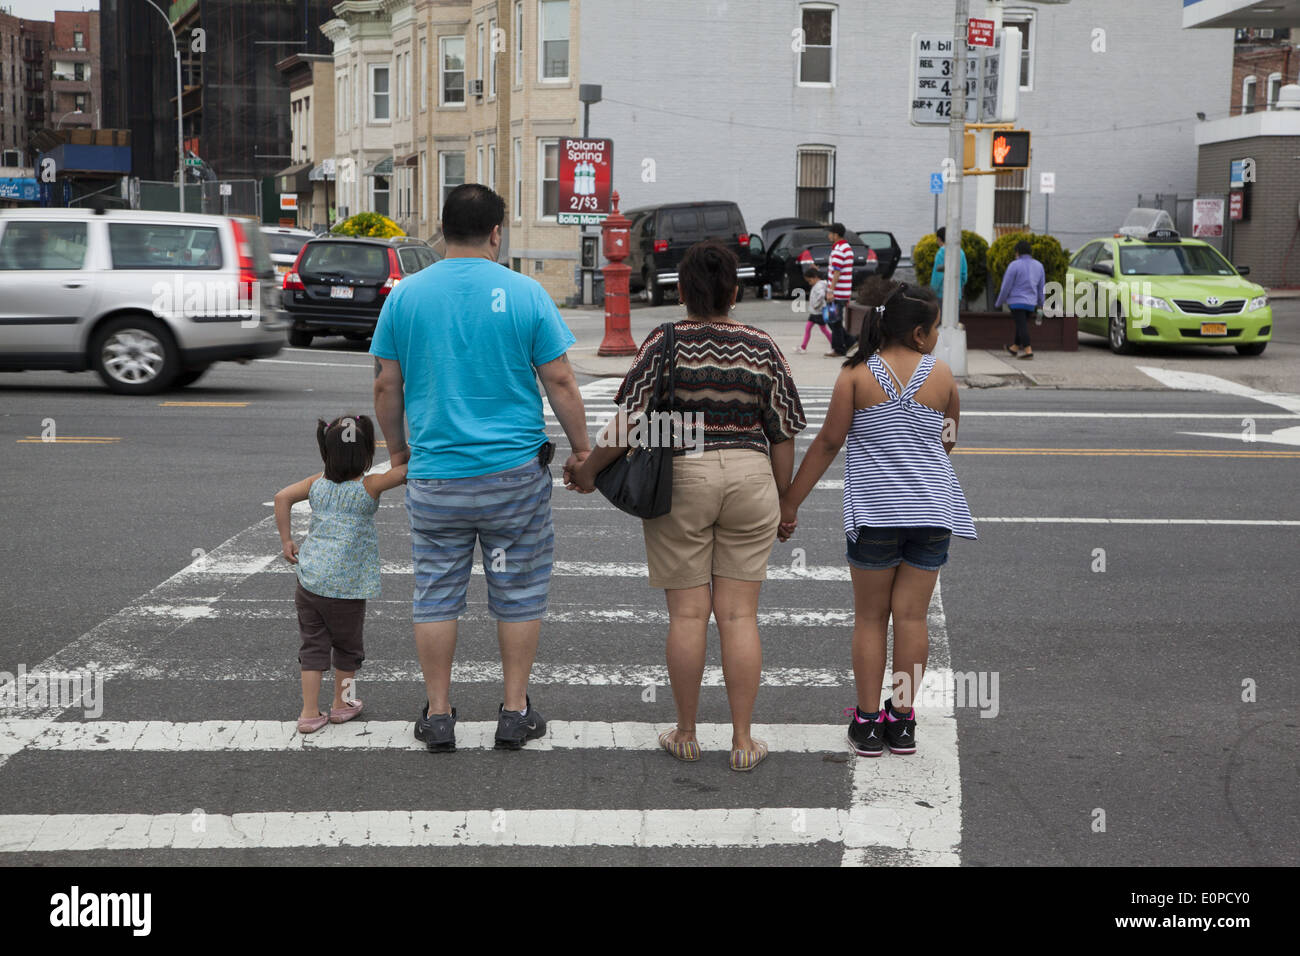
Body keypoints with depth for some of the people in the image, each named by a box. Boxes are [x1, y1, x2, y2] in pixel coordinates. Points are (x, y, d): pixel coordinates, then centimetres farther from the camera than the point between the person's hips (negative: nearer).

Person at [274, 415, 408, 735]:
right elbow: (404, 471, -15)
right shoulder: (368, 487, -11)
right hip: (345, 587, -4)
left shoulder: (317, 483, 4)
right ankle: (342, 704, 31)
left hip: (309, 579, 4)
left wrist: (286, 540, 10)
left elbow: (282, 497, 4)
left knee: (313, 644, 12)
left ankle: (310, 712, 12)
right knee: (347, 645, 17)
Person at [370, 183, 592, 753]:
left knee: (436, 596, 11)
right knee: (518, 594, 10)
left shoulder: (406, 295, 1)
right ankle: (515, 713, 16)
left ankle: (438, 716, 16)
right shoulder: (525, 294, -5)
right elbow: (560, 382, -4)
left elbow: (386, 385, 5)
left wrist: (397, 448, 19)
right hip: (515, 472, -1)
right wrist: (582, 449, 8)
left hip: (435, 477, 1)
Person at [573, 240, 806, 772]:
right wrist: (783, 502, 13)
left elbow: (631, 420, -12)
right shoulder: (762, 348, 1)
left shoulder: (665, 343, -6)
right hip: (748, 480, 2)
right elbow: (783, 434, 3)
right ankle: (742, 742, 7)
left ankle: (685, 735, 15)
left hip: (680, 482, -1)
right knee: (739, 615, 4)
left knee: (687, 614, 5)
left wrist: (589, 468, 1)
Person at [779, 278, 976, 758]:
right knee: (911, 615, 7)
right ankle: (902, 719, 12)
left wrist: (790, 500, 2)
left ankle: (868, 721, 10)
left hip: (875, 511, -1)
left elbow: (829, 442, -5)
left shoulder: (856, 375, -5)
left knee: (870, 617, 8)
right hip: (931, 510, 1)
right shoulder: (941, 376, 0)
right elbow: (949, 439, 13)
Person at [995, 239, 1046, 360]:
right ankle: (1015, 348, 33)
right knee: (1022, 324, 20)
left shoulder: (1014, 265, -12)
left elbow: (1006, 286, -10)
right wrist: (1040, 303, 21)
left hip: (1016, 301, -6)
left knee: (1022, 326, -8)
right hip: (1031, 302, 6)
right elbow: (1041, 287, 11)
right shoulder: (1039, 266, 6)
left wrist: (999, 302, 1)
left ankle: (1028, 350, -18)